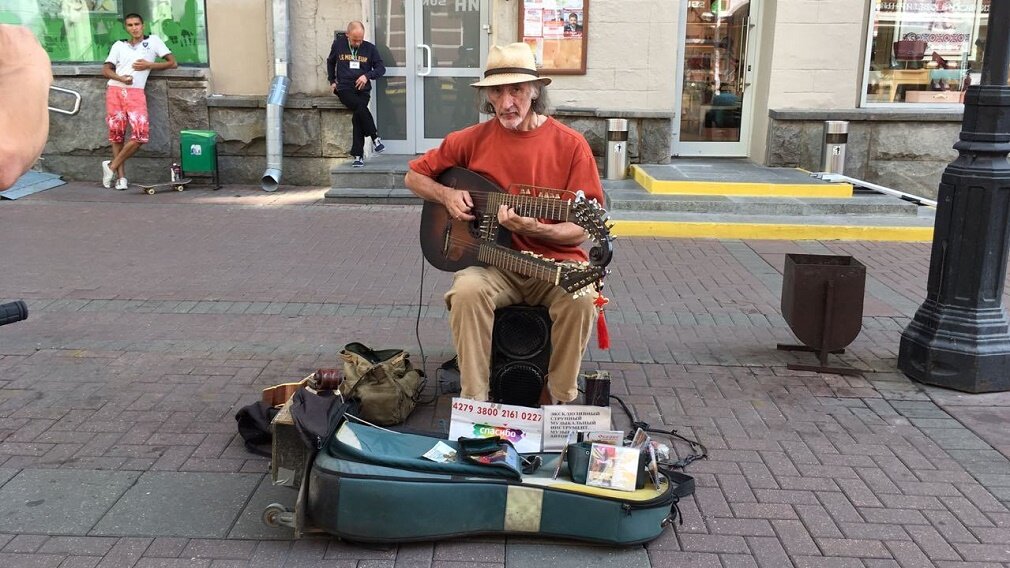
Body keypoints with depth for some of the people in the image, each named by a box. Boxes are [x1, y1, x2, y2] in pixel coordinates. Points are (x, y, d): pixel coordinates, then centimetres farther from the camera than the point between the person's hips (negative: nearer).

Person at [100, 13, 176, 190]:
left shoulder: (153, 40, 13)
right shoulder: (119, 45, 17)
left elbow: (172, 63, 8)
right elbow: (106, 69, 12)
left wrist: (149, 65, -3)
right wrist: (121, 78, -9)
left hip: (136, 93, -2)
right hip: (115, 90, 2)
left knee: (141, 134, -16)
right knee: (117, 134, 0)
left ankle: (112, 166, 1)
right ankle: (121, 176, 5)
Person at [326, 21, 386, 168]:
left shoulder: (370, 48, 6)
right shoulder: (338, 44, 7)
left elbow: (381, 68, 8)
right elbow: (330, 62, 25)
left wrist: (367, 75, -10)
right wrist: (332, 81, 18)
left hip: (363, 90, 1)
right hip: (344, 89, -1)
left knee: (358, 116, -26)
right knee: (361, 107, -32)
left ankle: (358, 155, -19)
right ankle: (375, 139, -19)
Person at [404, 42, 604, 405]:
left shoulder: (570, 144, -3)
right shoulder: (472, 140, 3)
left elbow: (580, 229, -4)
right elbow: (414, 177, 16)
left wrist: (534, 229, -23)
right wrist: (447, 195, -4)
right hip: (492, 260, 1)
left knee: (580, 299, -32)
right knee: (467, 291, -32)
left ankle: (562, 403, -8)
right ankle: (473, 401, -17)